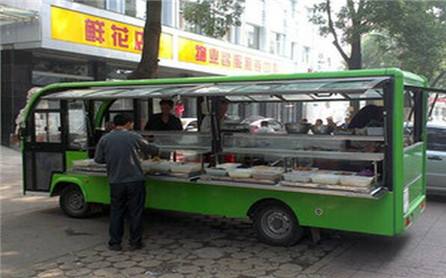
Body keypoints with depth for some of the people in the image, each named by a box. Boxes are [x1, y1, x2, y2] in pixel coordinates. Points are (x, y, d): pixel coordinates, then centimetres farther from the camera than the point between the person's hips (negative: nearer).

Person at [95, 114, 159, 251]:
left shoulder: (104, 139, 1)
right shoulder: (134, 137, -3)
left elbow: (98, 159, 5)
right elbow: (150, 149, 8)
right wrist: (156, 150, 31)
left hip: (115, 182, 2)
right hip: (135, 181, -2)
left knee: (116, 212, 13)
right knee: (135, 212, 8)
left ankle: (114, 243, 17)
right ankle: (135, 242, 15)